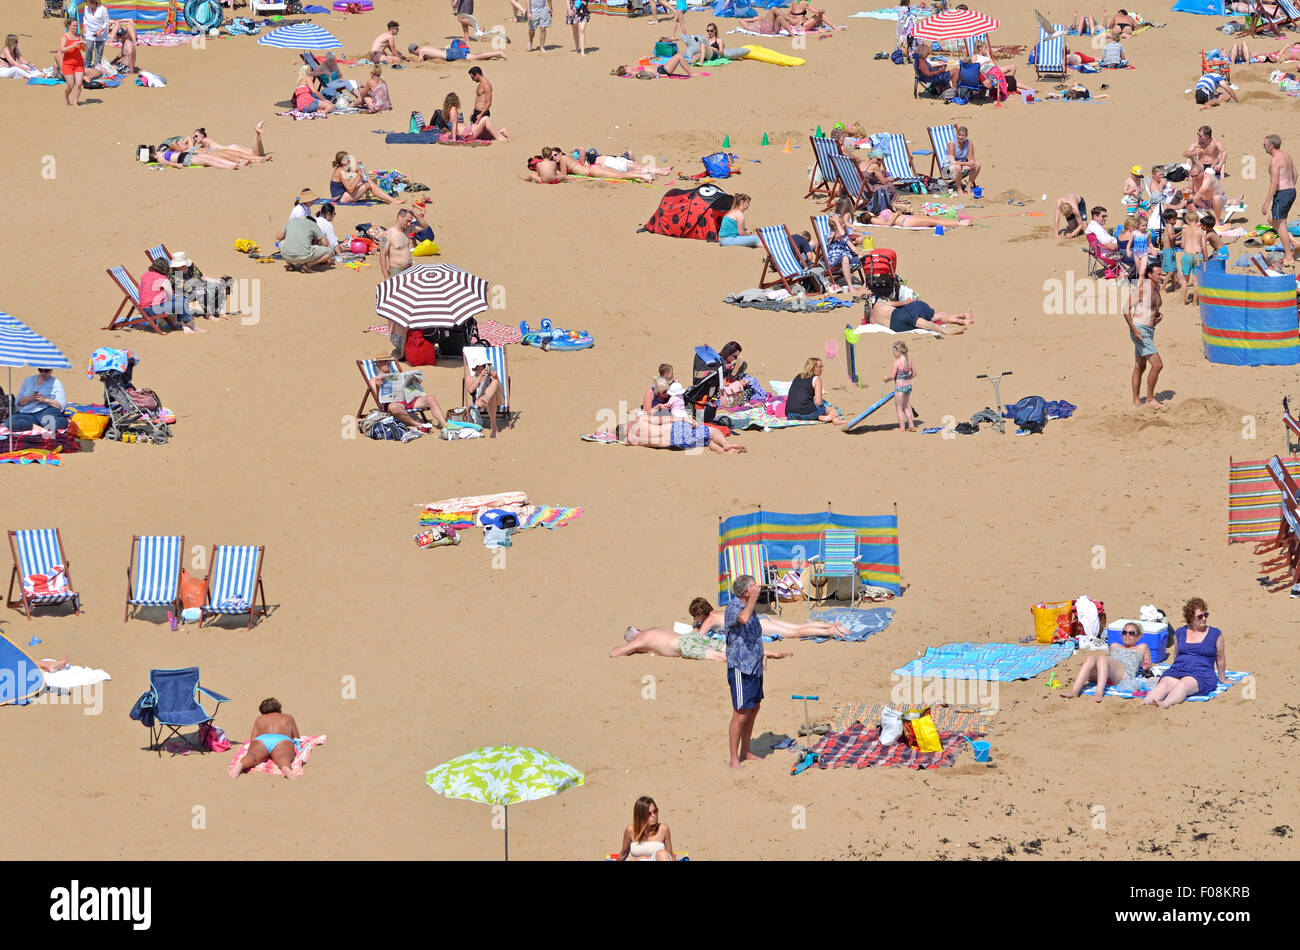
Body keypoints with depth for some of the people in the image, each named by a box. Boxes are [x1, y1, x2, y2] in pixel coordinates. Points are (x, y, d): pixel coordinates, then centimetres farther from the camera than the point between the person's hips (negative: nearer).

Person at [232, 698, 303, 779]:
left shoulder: (259, 719, 36)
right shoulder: (288, 718, 38)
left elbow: (252, 739, 28)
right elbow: (297, 739, 44)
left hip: (261, 739, 1)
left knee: (252, 757, -28)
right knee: (283, 759, -32)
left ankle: (241, 765, -63)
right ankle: (286, 769, -69)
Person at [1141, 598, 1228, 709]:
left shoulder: (1215, 634, 11)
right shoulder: (1180, 633, 19)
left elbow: (1221, 660, 18)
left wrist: (1222, 678, 23)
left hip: (1202, 673, -3)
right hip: (1177, 670, 3)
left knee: (1183, 684, -38)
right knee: (1164, 684, -32)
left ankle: (1164, 705, -69)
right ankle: (1143, 706, -60)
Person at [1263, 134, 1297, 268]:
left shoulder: (1275, 160, -17)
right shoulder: (1286, 156, 13)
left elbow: (1275, 182, -22)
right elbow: (1294, 174, 20)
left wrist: (1267, 201, -20)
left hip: (1282, 193, -10)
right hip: (1291, 191, 10)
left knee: (1280, 225, -1)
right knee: (1272, 220, 21)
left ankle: (1289, 258, 2)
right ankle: (1293, 244, 12)